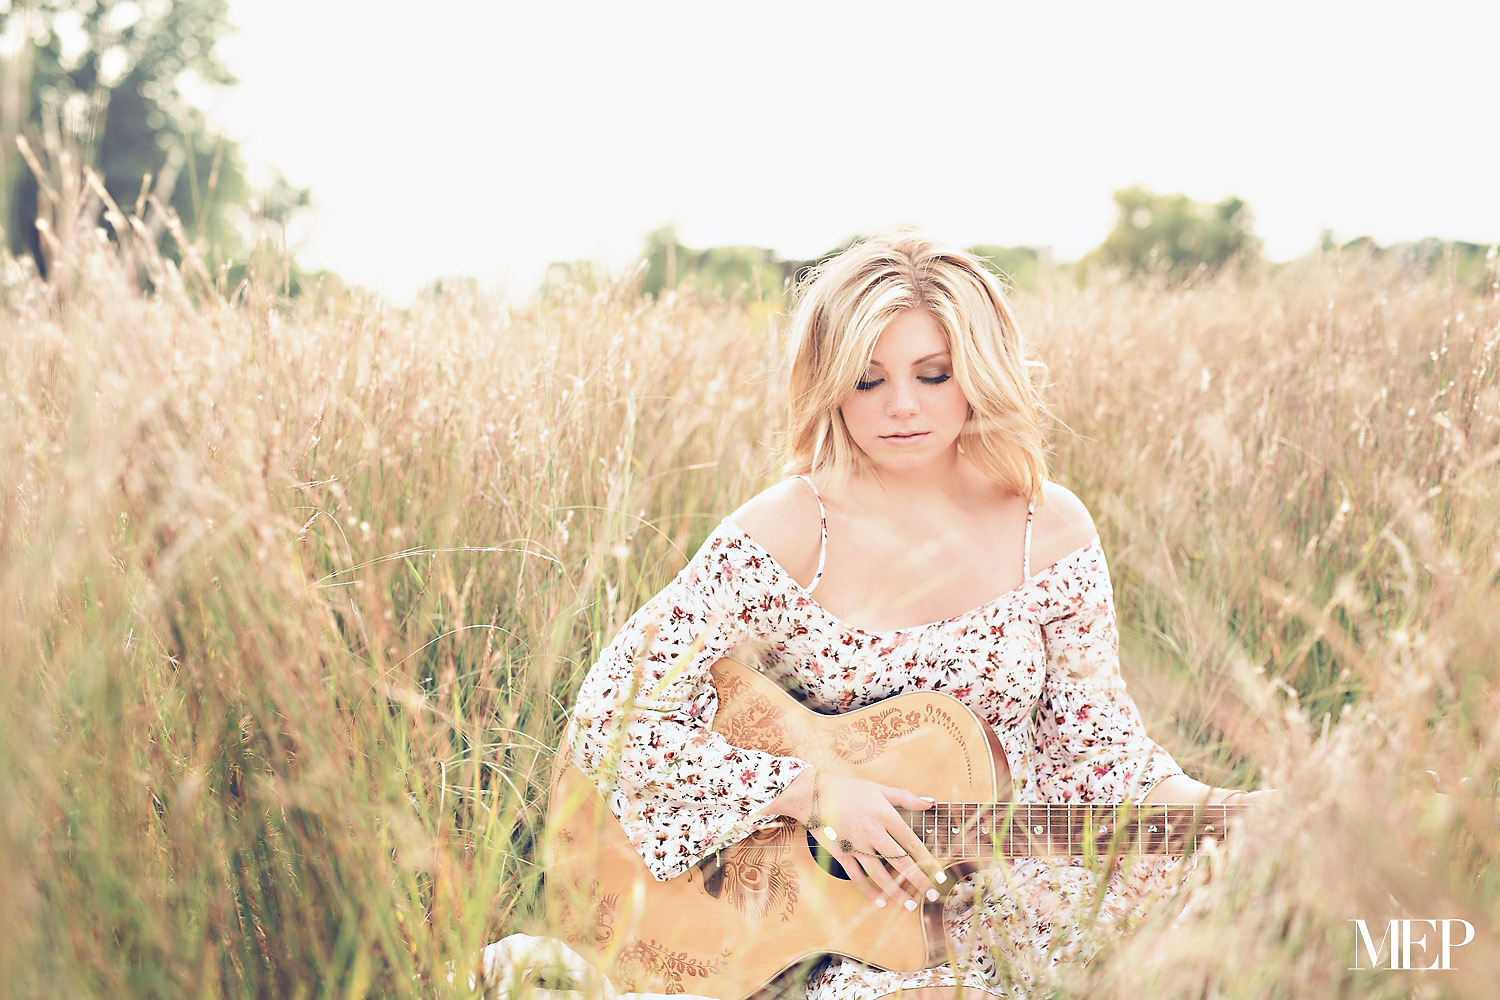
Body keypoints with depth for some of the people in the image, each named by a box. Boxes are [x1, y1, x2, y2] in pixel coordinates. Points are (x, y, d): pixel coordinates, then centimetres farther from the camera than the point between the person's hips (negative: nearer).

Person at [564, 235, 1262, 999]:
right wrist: (811, 792, -21)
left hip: (1003, 897, 5)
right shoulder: (783, 534, -11)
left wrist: (1186, 802, -14)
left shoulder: (1050, 529, 0)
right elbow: (607, 720, -15)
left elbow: (1092, 745, 6)